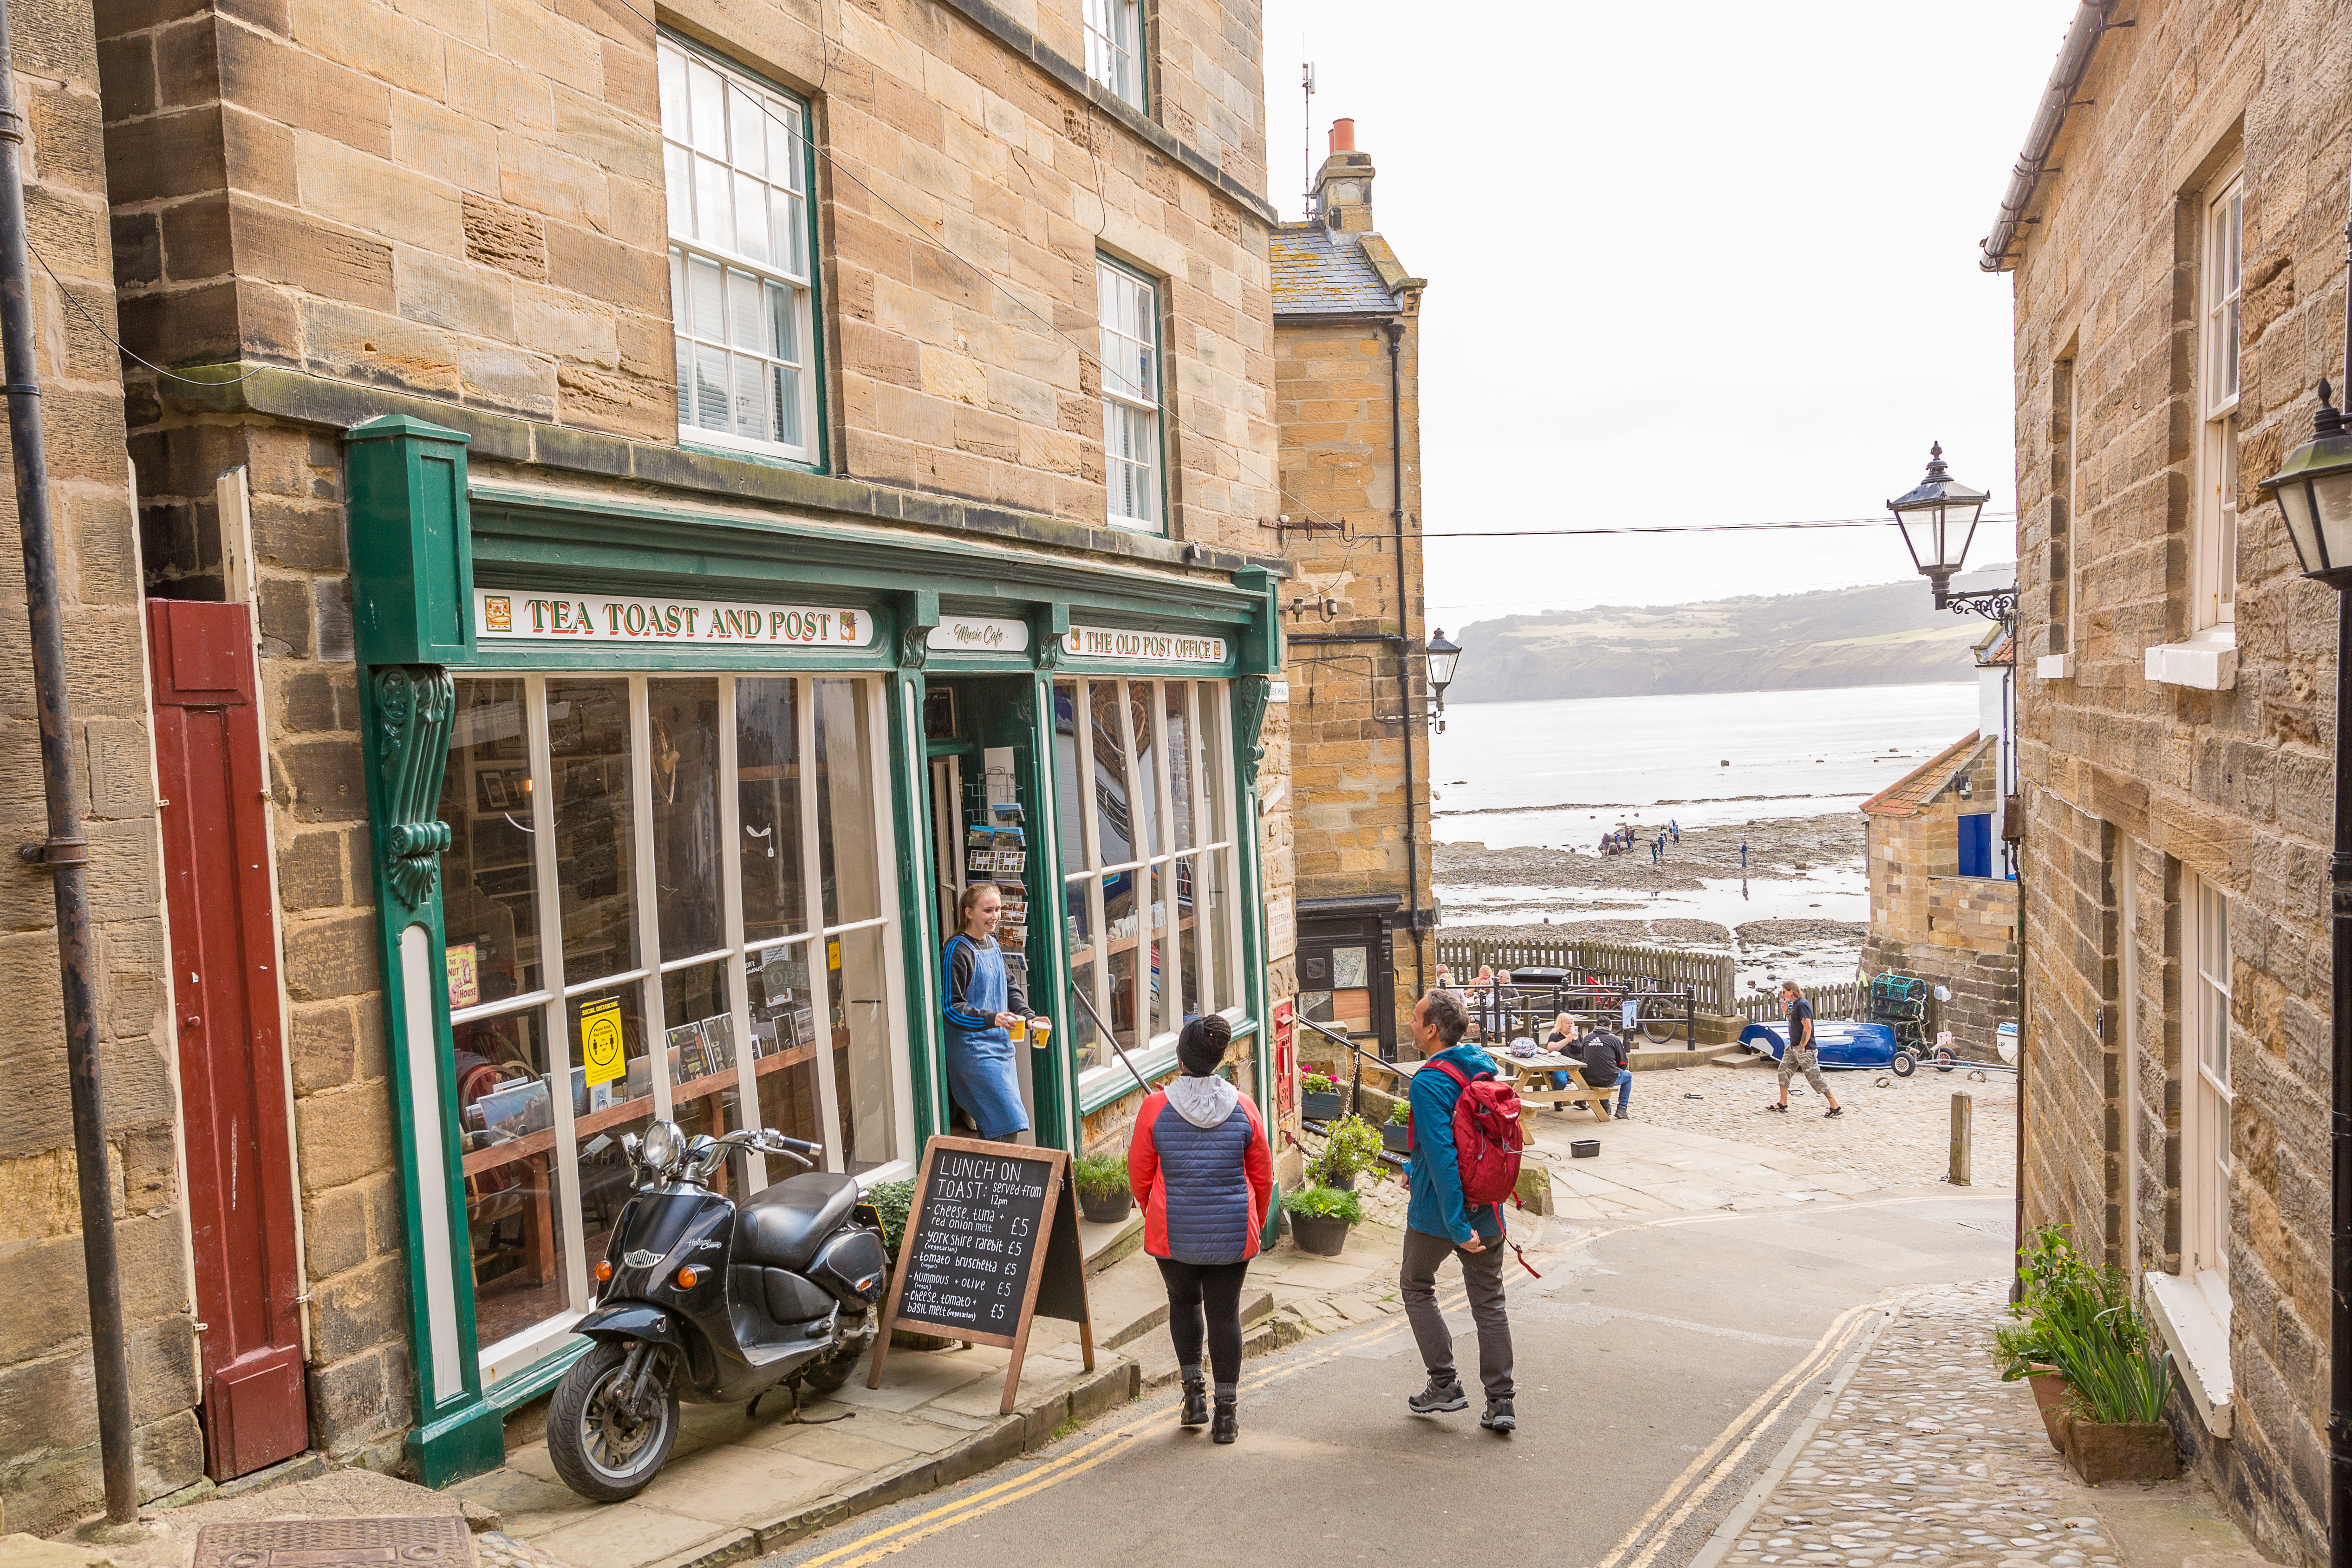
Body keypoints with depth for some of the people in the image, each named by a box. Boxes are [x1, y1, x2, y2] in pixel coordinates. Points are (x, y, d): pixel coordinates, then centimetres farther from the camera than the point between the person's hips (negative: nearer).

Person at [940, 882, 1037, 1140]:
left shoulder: (992, 944, 12)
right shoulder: (957, 952, -14)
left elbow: (1009, 986, 22)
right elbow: (951, 1007, -16)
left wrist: (1028, 1015, 6)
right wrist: (992, 1019, -28)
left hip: (1001, 1043, 8)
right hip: (973, 1048, -8)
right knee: (1008, 1121, -14)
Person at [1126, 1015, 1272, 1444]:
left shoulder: (1156, 1106, -10)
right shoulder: (1243, 1107, -5)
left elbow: (1139, 1174, -1)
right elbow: (1263, 1177, 3)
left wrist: (1153, 1214, 18)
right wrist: (1256, 1224, 19)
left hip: (1173, 1232, 0)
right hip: (1231, 1232, 1)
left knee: (1183, 1301, 22)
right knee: (1225, 1313, 9)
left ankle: (1194, 1393, 20)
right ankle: (1225, 1413, 13)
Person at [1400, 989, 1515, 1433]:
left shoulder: (1428, 1083, -21)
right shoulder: (1483, 1066, 4)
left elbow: (1442, 1157, -27)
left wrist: (1457, 1225, -25)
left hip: (1439, 1212, -6)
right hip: (1487, 1209, 6)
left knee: (1416, 1287, 17)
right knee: (1489, 1303, 13)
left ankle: (1444, 1385, 15)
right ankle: (1500, 1401, 13)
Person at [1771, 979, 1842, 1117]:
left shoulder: (1802, 1005, -18)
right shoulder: (1794, 1004, 12)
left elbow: (1808, 1027, -24)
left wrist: (1802, 1046, -21)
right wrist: (1786, 1011, 9)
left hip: (1805, 1049, -10)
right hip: (1793, 1047, 10)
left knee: (1815, 1078, -6)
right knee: (1784, 1071, 10)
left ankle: (1836, 1107, 1)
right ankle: (1783, 1105, 17)